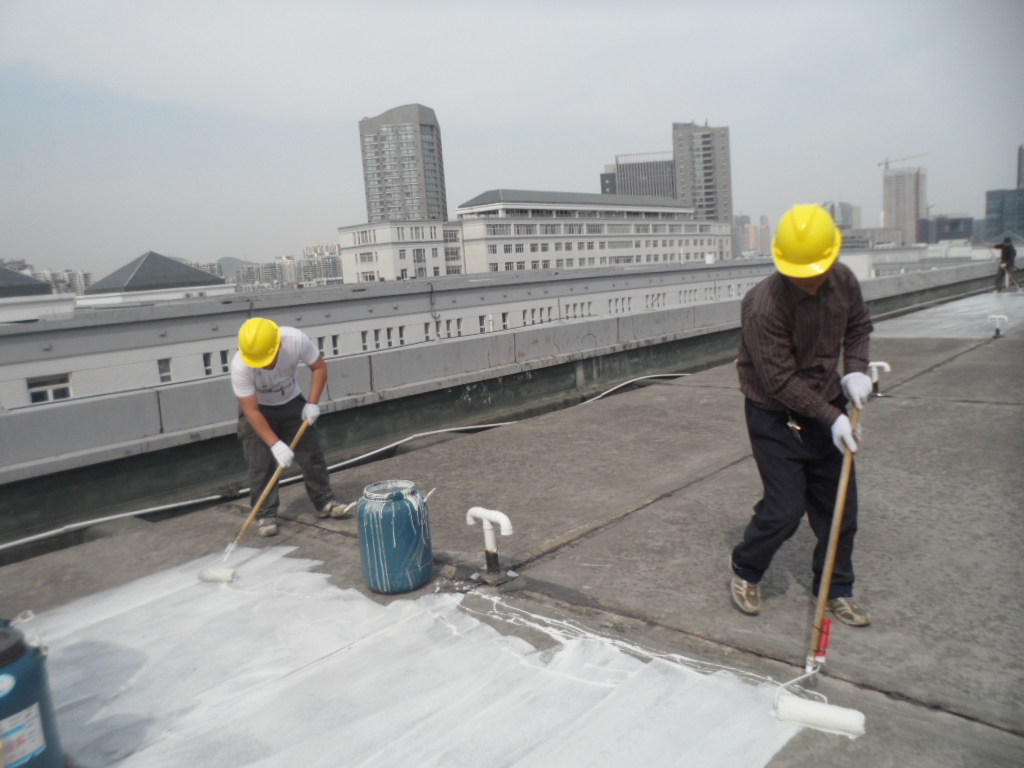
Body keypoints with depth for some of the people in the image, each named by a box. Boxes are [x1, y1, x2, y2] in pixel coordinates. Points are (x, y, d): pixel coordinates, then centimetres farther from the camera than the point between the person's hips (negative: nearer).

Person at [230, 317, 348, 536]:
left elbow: (319, 367, -13)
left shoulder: (296, 339, -31)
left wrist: (312, 403, -20)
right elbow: (251, 411, -30)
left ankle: (324, 502, 18)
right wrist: (275, 444, -34)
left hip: (292, 402, 2)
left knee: (312, 454, 3)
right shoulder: (240, 366, -34)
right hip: (258, 410, -2)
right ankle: (266, 514, 7)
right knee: (261, 465, -7)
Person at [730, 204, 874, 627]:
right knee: (784, 509, -5)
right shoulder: (764, 306, -27)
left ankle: (836, 588, 30)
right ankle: (745, 571, 24)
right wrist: (831, 417, -23)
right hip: (776, 417, -6)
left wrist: (855, 369, -3)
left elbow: (858, 324, 14)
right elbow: (782, 382, -23)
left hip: (827, 405, 6)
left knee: (840, 505, 10)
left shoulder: (844, 280, -7)